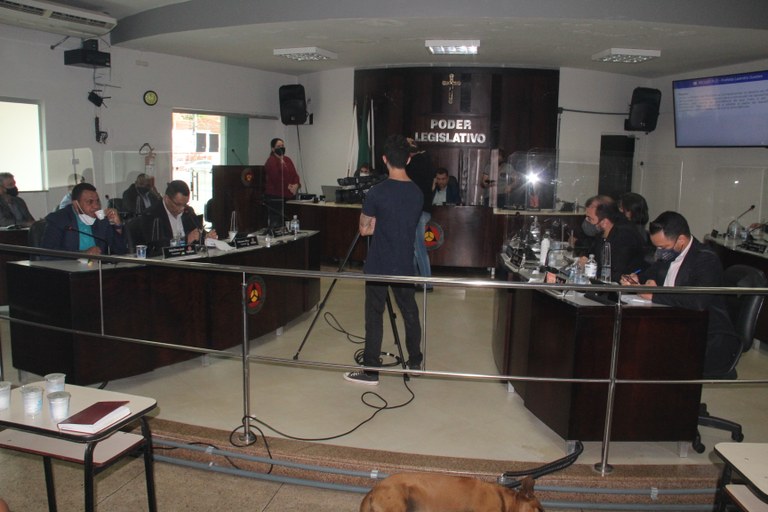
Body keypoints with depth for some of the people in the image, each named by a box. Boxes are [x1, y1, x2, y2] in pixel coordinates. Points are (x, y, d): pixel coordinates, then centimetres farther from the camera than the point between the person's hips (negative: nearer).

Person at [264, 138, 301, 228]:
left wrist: (296, 185, -5)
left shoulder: (287, 160, 16)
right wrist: (288, 187, -15)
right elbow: (276, 178, -18)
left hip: (288, 196, 7)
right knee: (275, 223, -7)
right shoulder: (271, 162, -7)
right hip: (274, 197, -7)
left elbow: (295, 174, 12)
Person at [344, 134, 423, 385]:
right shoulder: (417, 193, 2)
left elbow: (365, 229, -7)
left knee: (374, 318, 2)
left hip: (379, 266, -5)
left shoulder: (377, 192, -14)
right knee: (410, 314, 16)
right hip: (405, 266, 5)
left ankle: (370, 371, 8)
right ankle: (416, 362, 29)